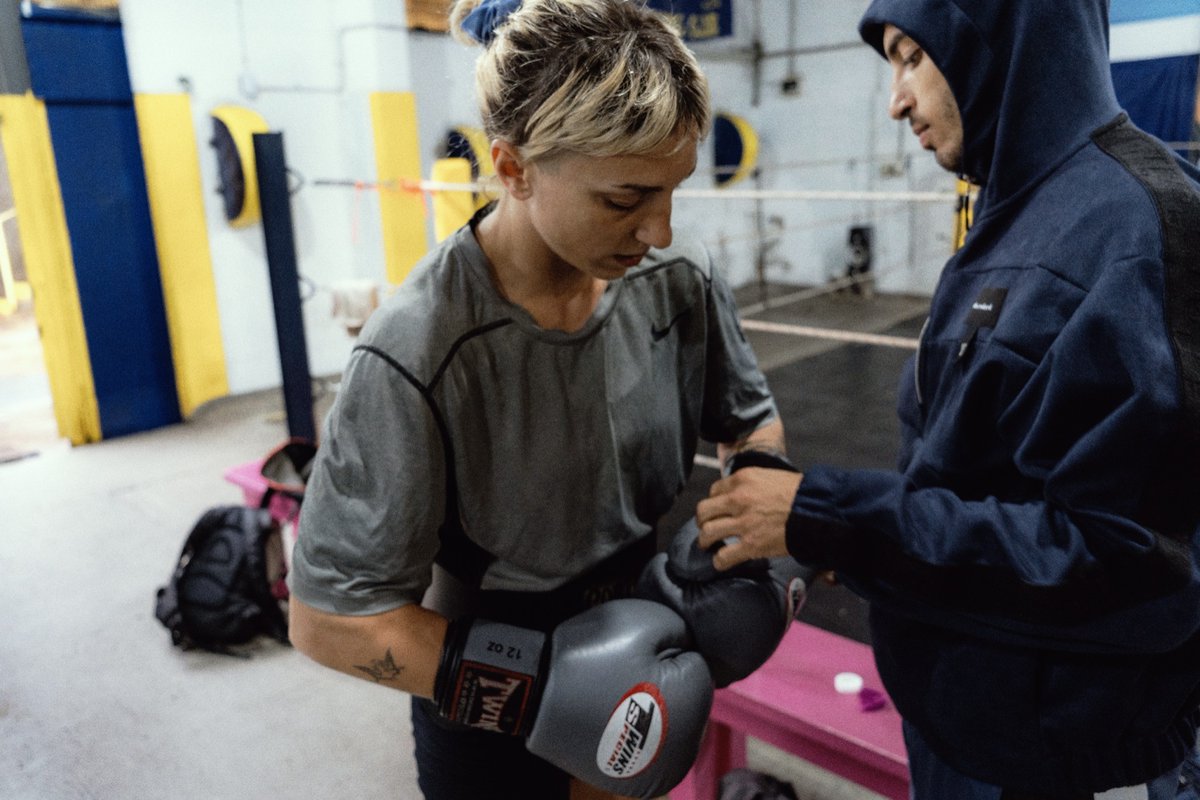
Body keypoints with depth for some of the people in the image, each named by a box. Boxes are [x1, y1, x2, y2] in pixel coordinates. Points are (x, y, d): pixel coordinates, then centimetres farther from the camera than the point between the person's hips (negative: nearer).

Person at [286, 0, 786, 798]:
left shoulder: (680, 280, -16)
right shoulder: (418, 352, -29)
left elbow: (752, 419, 2)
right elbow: (330, 619, -22)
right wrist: (540, 684, -28)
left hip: (643, 659, 5)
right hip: (488, 713, -4)